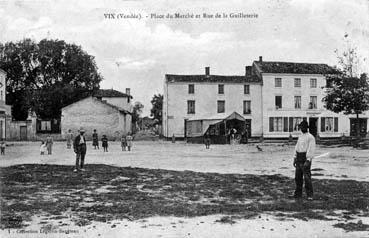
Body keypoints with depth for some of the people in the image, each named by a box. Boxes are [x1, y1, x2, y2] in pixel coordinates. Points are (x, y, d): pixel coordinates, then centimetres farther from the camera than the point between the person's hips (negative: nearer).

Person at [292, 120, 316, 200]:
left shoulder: (310, 137, -9)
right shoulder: (300, 136, 16)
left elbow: (311, 150, -17)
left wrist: (308, 161, -24)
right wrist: (294, 159, 12)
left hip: (306, 159, -7)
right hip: (299, 158, 7)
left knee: (307, 177, -8)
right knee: (298, 177, 9)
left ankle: (310, 195, -1)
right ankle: (298, 193, 17)